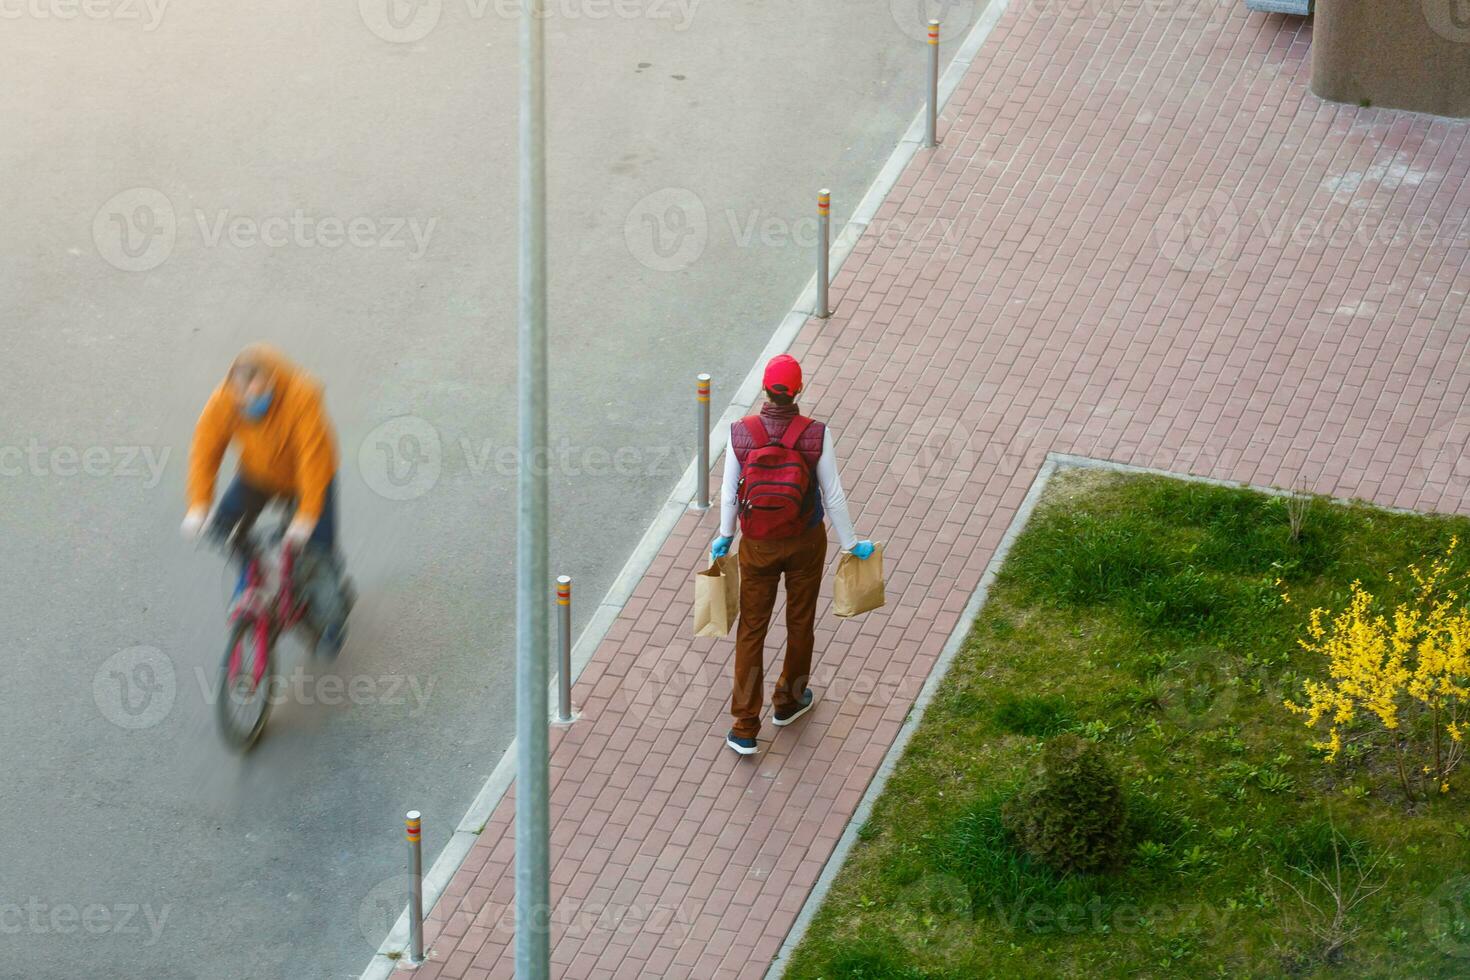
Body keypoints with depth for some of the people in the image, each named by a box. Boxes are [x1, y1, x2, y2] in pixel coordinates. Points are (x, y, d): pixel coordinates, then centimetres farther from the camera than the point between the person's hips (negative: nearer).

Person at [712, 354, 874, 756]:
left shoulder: (741, 433, -17)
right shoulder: (816, 435, -20)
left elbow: (729, 492, -6)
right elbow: (833, 496, -12)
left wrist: (724, 537, 12)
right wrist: (851, 544, 4)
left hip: (757, 545, 0)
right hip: (805, 542, 0)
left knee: (751, 632, 12)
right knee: (800, 622, 24)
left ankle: (745, 730, 13)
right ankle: (787, 702, 43)